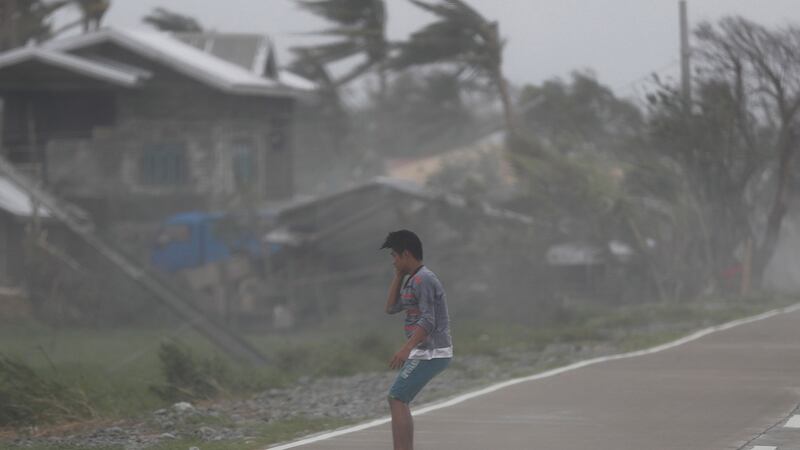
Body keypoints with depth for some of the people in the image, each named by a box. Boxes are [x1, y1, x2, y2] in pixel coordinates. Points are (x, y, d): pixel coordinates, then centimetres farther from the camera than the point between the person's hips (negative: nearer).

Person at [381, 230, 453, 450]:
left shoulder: (424, 280, -14)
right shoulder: (413, 280, 17)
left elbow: (428, 321, -23)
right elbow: (391, 308, 19)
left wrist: (406, 348, -34)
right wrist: (399, 275, 13)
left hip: (431, 354, -10)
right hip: (426, 353, 10)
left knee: (397, 400, -14)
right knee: (397, 401, 15)